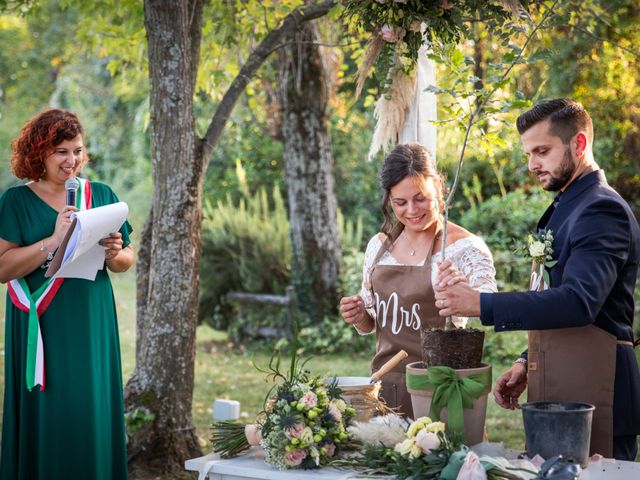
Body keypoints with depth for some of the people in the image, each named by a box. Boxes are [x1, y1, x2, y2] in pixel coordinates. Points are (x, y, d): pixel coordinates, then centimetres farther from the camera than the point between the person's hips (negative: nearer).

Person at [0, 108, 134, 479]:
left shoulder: (102, 195, 10)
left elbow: (127, 261, 13)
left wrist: (114, 254, -10)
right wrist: (54, 240, -19)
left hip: (93, 325, 3)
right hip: (42, 327, -3)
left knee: (94, 418, 3)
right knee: (46, 422, -2)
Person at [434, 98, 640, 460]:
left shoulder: (603, 210, -13)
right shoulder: (565, 208, 18)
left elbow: (578, 302, -26)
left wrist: (482, 304, -28)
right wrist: (528, 362, 13)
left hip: (591, 398, -9)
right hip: (555, 393, 9)